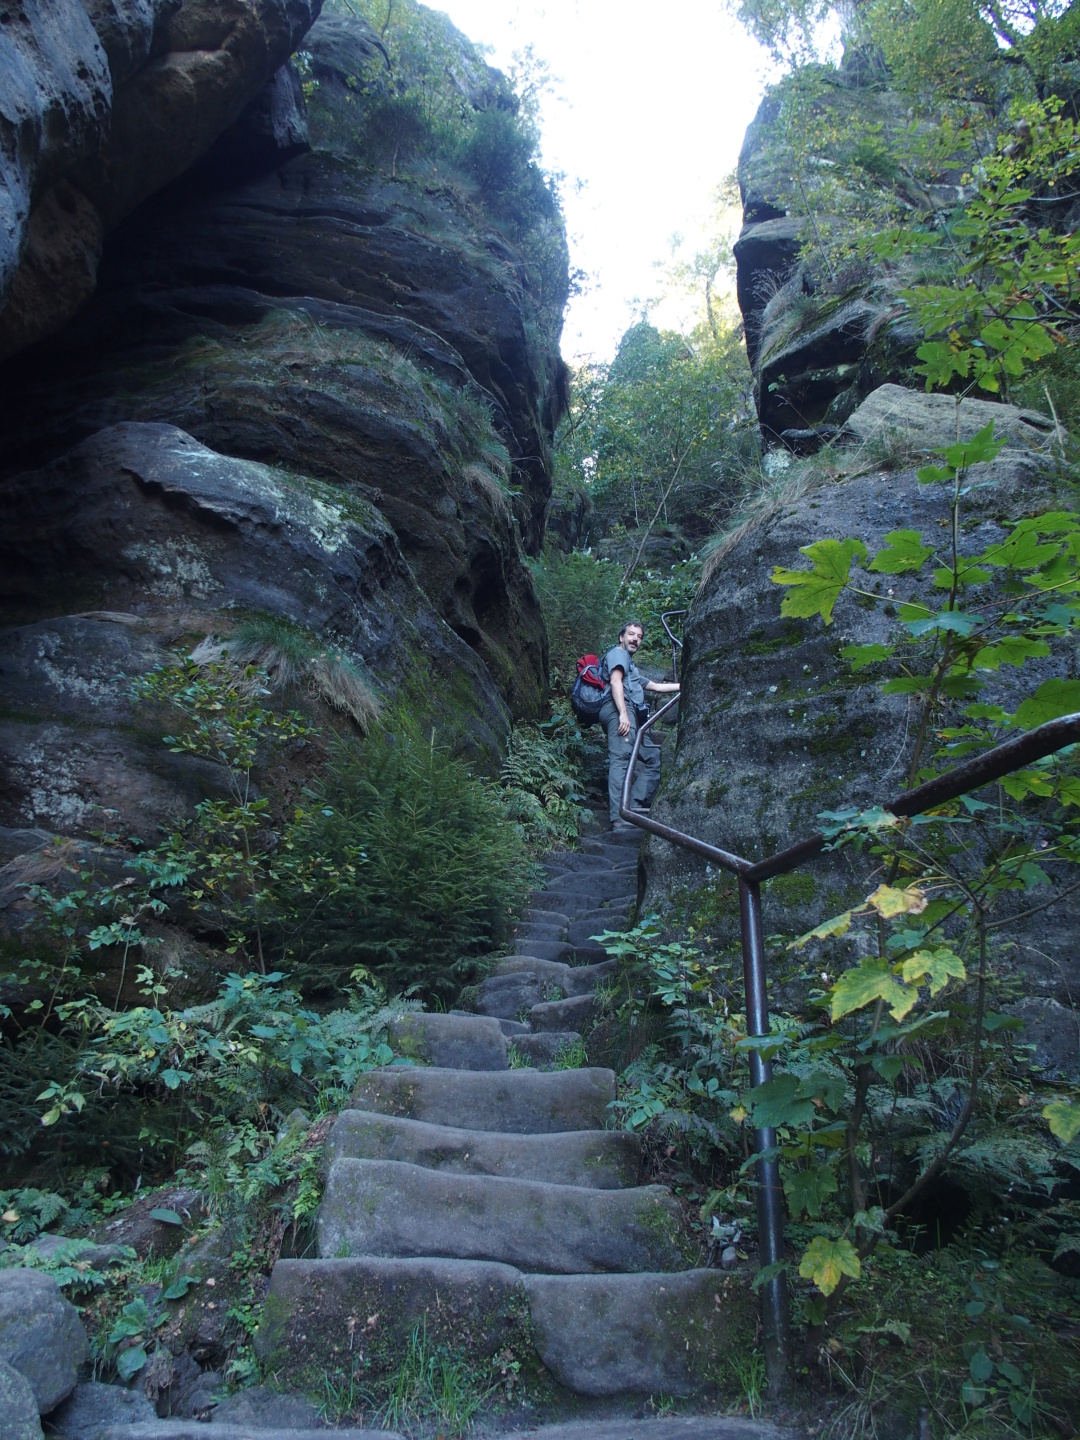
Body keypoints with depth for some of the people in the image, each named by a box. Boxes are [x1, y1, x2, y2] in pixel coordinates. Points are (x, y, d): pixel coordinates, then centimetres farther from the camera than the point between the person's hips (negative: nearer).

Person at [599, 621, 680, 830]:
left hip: (632, 716, 11)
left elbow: (655, 686, 45)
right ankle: (619, 818, -40)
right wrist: (623, 713, -22)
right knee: (621, 758, -25)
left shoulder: (631, 668, 41)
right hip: (618, 710, -10)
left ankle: (635, 806, -7)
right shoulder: (618, 653, 10)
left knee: (653, 757, 5)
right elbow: (615, 681, -8)